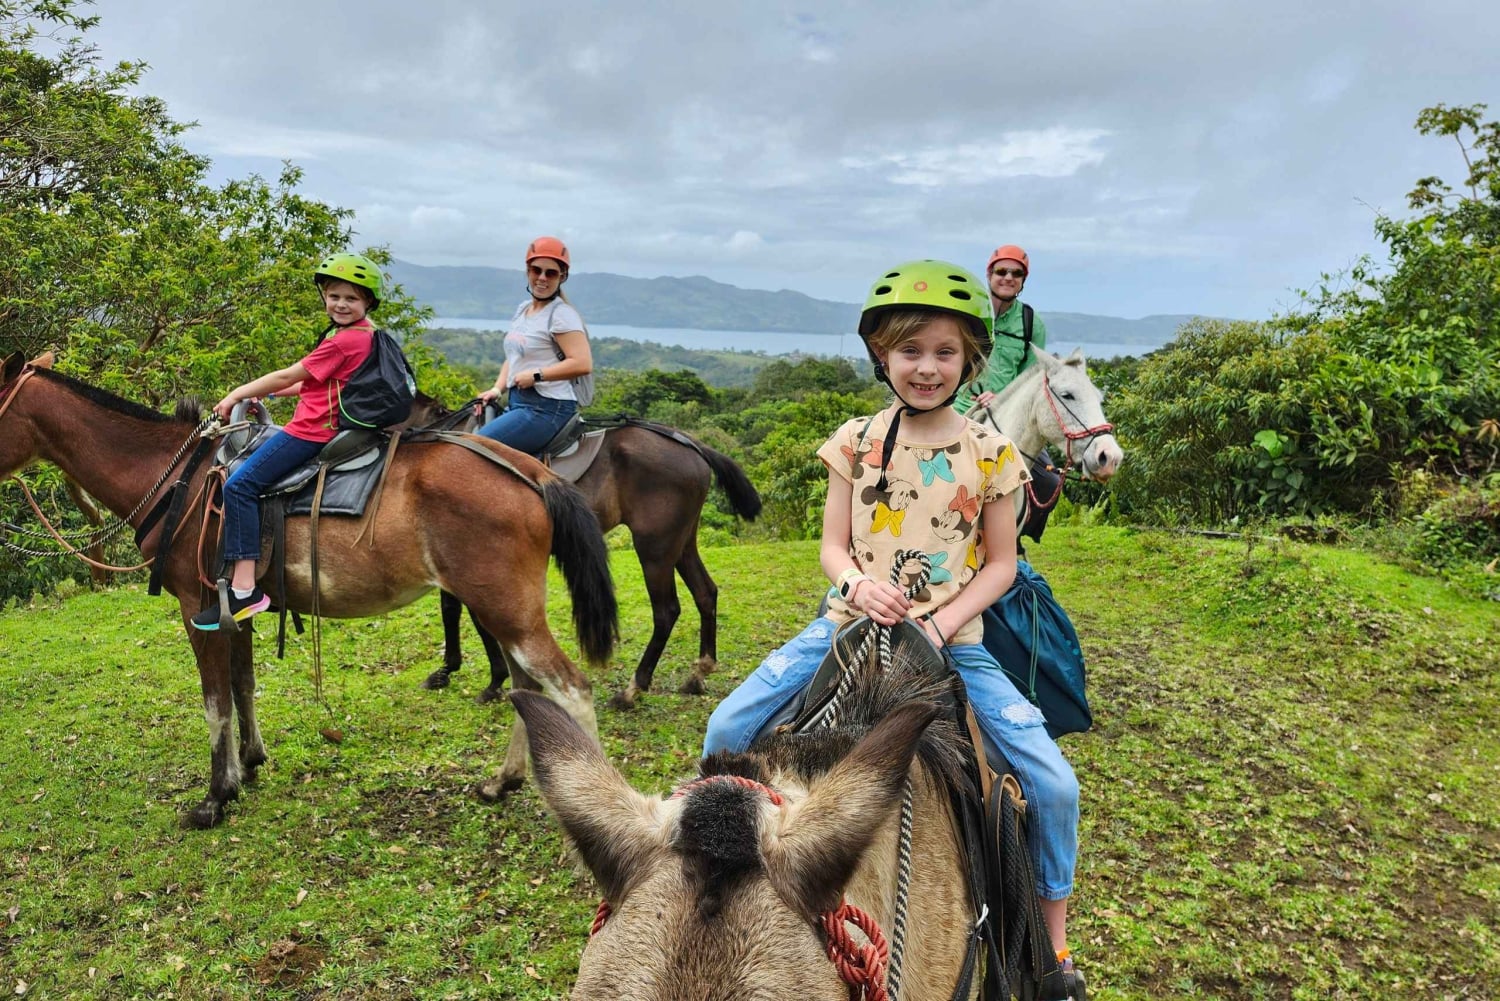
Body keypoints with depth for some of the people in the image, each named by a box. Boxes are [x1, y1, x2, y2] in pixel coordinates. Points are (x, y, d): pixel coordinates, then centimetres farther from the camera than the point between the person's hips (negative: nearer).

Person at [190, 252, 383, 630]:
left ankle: (244, 589, -19)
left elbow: (288, 377, -12)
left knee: (240, 485, -16)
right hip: (323, 426, 11)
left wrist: (237, 394, -1)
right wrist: (263, 393, 16)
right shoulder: (359, 335, 15)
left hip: (313, 430, -11)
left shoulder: (346, 339, -16)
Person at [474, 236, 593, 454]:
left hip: (547, 408, -9)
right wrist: (497, 389, 6)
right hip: (518, 403, 9)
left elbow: (583, 363, -20)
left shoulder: (561, 314, -11)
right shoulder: (522, 309, 16)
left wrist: (536, 375, -18)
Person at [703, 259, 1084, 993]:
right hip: (852, 623, 1)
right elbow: (832, 545, 3)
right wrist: (856, 581, -19)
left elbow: (1000, 563, 1)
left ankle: (1054, 938, 18)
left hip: (952, 639, -1)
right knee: (728, 727, -11)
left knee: (1053, 782, -9)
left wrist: (945, 622, -14)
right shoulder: (856, 442, 0)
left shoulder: (990, 454, -3)